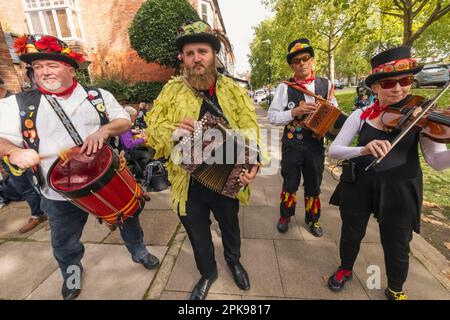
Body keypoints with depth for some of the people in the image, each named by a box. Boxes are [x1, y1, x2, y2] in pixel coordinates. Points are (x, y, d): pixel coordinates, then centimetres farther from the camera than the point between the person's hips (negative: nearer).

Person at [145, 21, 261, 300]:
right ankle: (208, 272, 52)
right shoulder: (172, 90, -2)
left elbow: (249, 128, -8)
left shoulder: (232, 89, -2)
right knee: (198, 234, 20)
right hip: (189, 184, 1)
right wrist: (173, 132, -26)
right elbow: (153, 125, -3)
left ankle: (234, 260, 58)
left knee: (230, 225, 25)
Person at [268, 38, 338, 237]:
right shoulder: (285, 87, -5)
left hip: (316, 144, 3)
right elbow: (272, 117, -9)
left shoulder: (326, 84, 4)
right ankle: (285, 216, 35)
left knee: (314, 185, 15)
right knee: (290, 184, 12)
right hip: (292, 145, -2)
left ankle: (312, 219, 38)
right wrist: (295, 112, -21)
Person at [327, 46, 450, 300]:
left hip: (399, 190, 0)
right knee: (351, 235, 18)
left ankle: (396, 291, 45)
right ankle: (345, 270, 48)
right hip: (359, 185, 1)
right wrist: (364, 149, -32)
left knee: (397, 247, 15)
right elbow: (334, 150, -13)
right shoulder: (361, 115, -5)